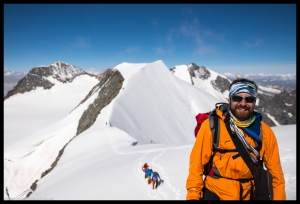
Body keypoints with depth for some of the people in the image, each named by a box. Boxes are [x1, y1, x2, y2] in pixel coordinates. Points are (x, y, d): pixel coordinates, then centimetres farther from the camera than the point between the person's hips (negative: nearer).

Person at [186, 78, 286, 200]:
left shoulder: (265, 132, -5)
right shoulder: (212, 125, -16)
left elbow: (275, 171, 4)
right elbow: (197, 162, -12)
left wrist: (279, 197, 6)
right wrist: (193, 194, -13)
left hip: (248, 195, 3)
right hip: (215, 193, -3)